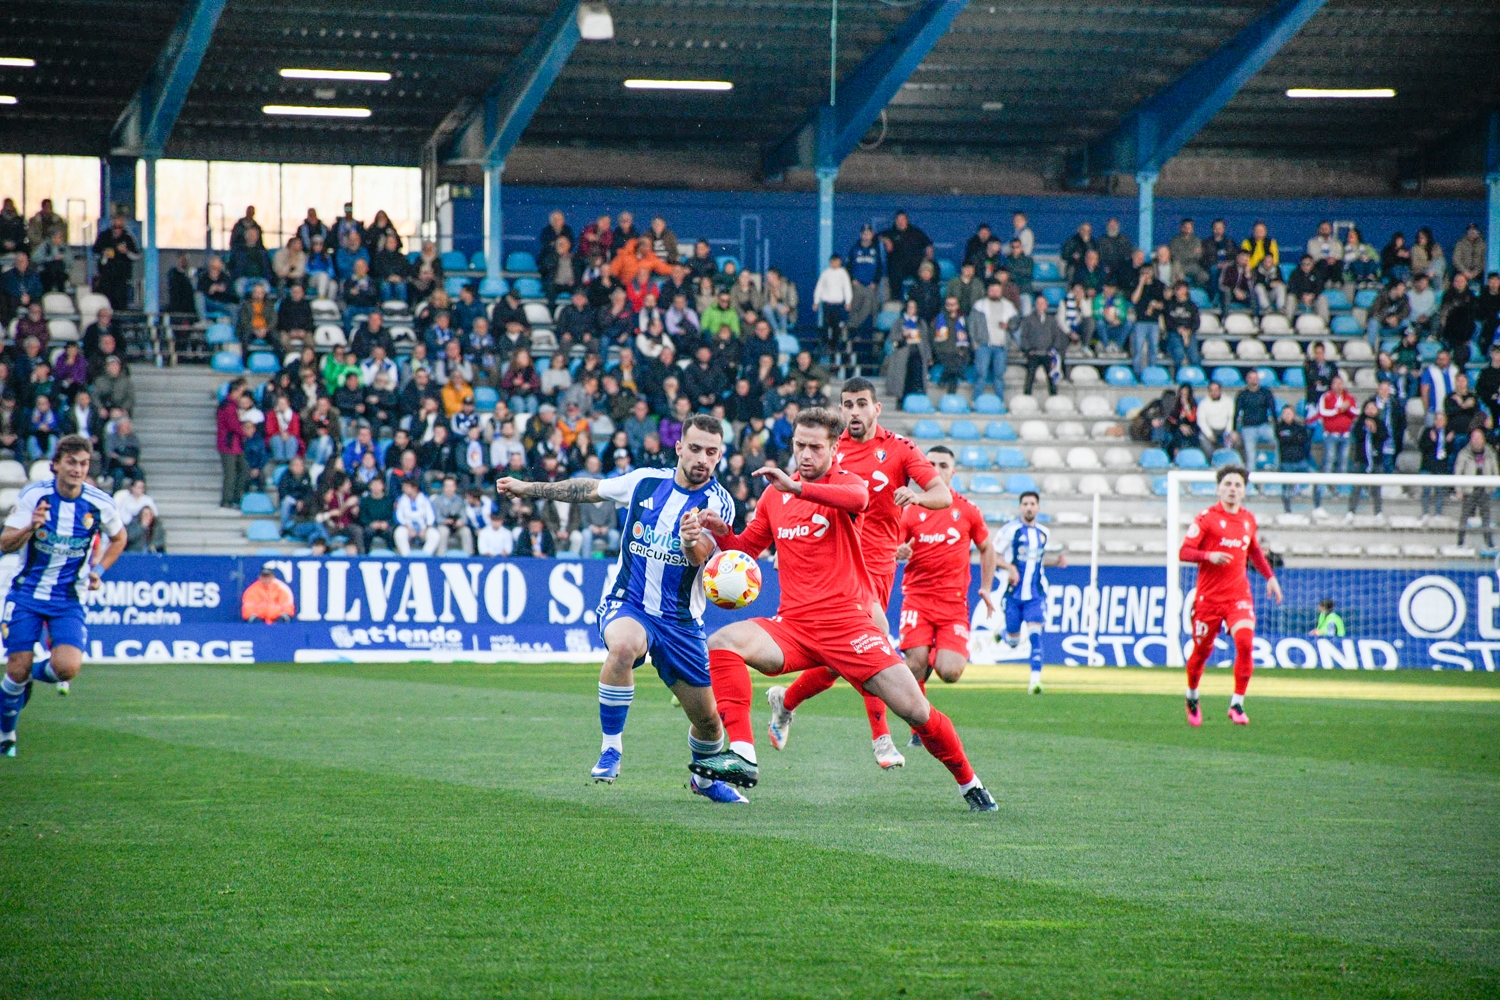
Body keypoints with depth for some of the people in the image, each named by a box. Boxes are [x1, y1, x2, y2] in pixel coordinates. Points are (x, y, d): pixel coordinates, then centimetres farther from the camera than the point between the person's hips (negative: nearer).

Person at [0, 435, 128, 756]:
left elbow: (118, 538, 16)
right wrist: (30, 528, -33)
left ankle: (35, 673, 17)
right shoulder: (34, 495, -11)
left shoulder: (100, 504, -7)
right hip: (26, 594, -1)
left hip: (69, 599, 1)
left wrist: (98, 570, 2)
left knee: (67, 667, -20)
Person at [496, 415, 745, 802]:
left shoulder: (718, 502, -9)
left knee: (707, 719, 5)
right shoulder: (646, 481, -2)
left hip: (681, 621, 1)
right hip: (627, 606, 0)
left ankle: (706, 778, 40)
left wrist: (692, 543, -50)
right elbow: (590, 489, 15)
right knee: (623, 645, -37)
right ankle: (610, 748, -21)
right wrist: (528, 488, 19)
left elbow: (699, 557, -26)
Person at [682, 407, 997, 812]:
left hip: (848, 623, -3)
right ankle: (742, 756, -32)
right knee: (723, 642, -25)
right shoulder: (775, 494, 13)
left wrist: (796, 487, -43)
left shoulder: (846, 482, -2)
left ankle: (970, 784, 15)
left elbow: (857, 498, -28)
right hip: (793, 625, 3)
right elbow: (746, 548, 22)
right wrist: (720, 533, -1)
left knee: (914, 709, -9)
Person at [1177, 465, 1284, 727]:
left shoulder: (1249, 520, 10)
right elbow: (1184, 552, -10)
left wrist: (1269, 577, 20)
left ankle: (1237, 705, -11)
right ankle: (1192, 697, 34)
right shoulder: (1207, 518, -5)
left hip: (1239, 596, 3)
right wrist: (1209, 555, -26)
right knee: (1202, 651, 6)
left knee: (1245, 643, -19)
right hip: (1209, 597, -3)